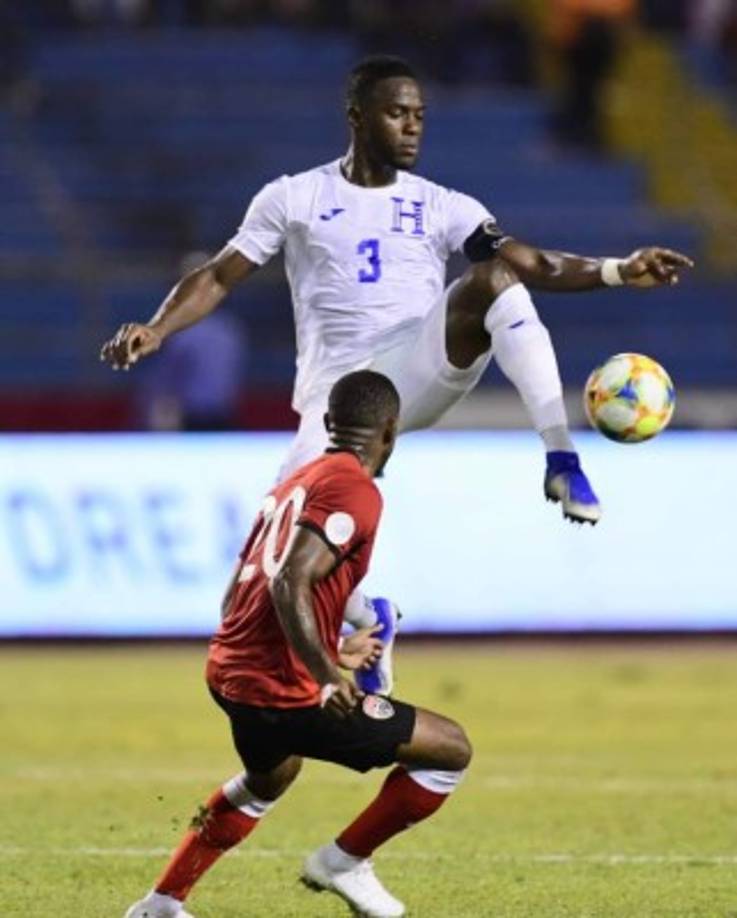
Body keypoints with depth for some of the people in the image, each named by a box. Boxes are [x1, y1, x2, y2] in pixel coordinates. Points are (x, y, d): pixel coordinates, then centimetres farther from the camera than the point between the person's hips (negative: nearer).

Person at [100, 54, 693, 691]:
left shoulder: (441, 207, 11)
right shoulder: (294, 199, 9)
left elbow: (535, 266, 1)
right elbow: (219, 278, 11)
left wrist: (620, 271, -15)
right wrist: (155, 332, -5)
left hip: (424, 369, 0)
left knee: (494, 278, -27)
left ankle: (562, 463, -32)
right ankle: (371, 621, 14)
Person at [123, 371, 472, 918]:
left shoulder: (296, 483, 16)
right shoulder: (354, 491, -12)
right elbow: (290, 584, -25)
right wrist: (327, 673, -34)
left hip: (229, 670, 10)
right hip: (284, 691, -10)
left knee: (269, 777, 40)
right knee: (452, 750, -1)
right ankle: (344, 862, 9)